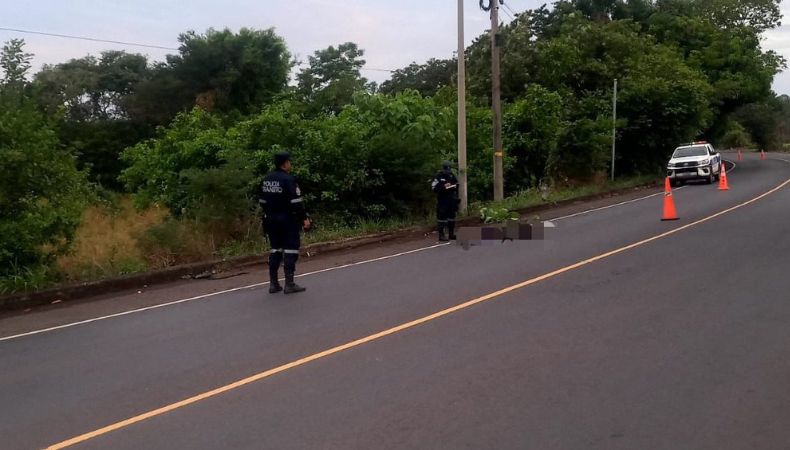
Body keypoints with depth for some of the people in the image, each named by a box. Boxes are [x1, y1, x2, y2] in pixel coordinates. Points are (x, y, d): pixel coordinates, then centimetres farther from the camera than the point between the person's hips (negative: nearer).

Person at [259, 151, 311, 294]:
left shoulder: (266, 179, 9)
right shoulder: (288, 179, -14)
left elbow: (263, 201, 13)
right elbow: (296, 202, -18)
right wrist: (304, 218, -14)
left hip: (271, 220, 7)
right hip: (287, 219, -7)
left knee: (275, 249, 13)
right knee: (291, 249, -2)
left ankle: (273, 284, 14)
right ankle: (289, 284, -5)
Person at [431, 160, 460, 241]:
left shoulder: (452, 176, 12)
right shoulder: (438, 177, -8)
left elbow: (457, 185, 24)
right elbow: (434, 188, -14)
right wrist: (443, 187, -24)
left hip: (451, 199, 7)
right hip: (442, 200, -7)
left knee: (452, 216, 11)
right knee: (442, 216, -7)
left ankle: (451, 233, 21)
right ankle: (441, 235, -3)